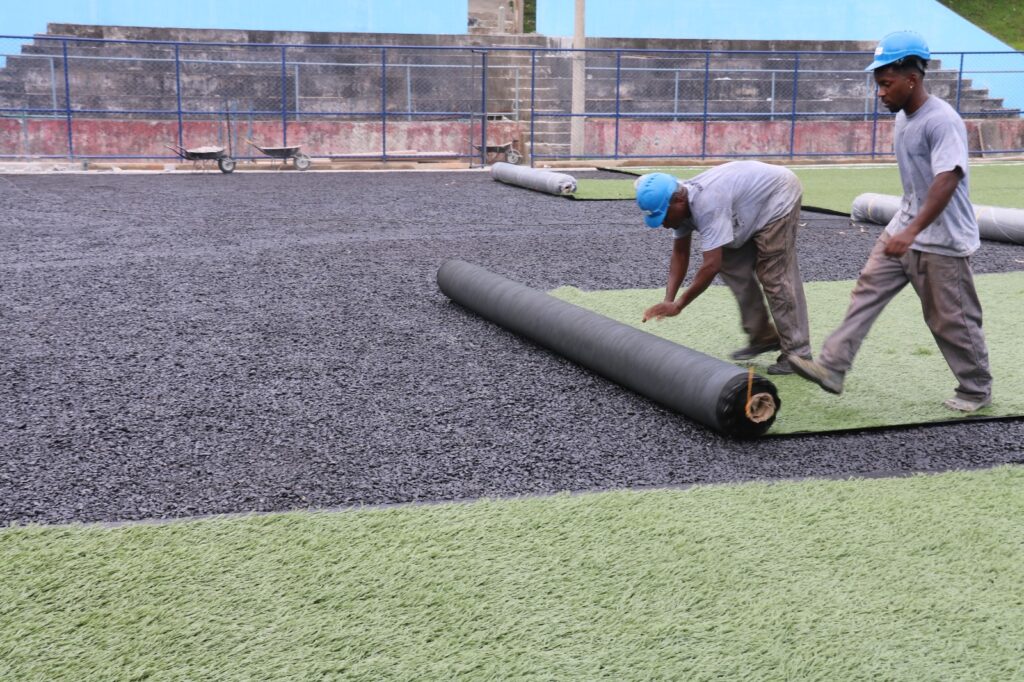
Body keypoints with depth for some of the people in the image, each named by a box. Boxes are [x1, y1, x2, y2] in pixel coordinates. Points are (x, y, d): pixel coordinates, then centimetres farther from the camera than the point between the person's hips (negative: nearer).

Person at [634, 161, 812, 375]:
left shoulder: (707, 204, -37)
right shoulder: (682, 203, -8)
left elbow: (711, 265, -38)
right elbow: (680, 253, -2)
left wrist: (678, 305, -30)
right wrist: (668, 300, -12)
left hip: (778, 196, -9)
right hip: (755, 206, 10)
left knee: (776, 276, -13)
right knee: (733, 267, 7)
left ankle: (797, 354, -8)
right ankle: (763, 336, 16)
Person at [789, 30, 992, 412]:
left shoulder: (942, 120, -22)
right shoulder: (902, 117, 6)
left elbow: (947, 180, -32)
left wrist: (911, 232, -40)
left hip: (943, 240, -8)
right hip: (904, 230, 8)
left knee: (951, 320, 4)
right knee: (867, 291, 0)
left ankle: (977, 390, 23)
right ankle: (832, 368, -1)